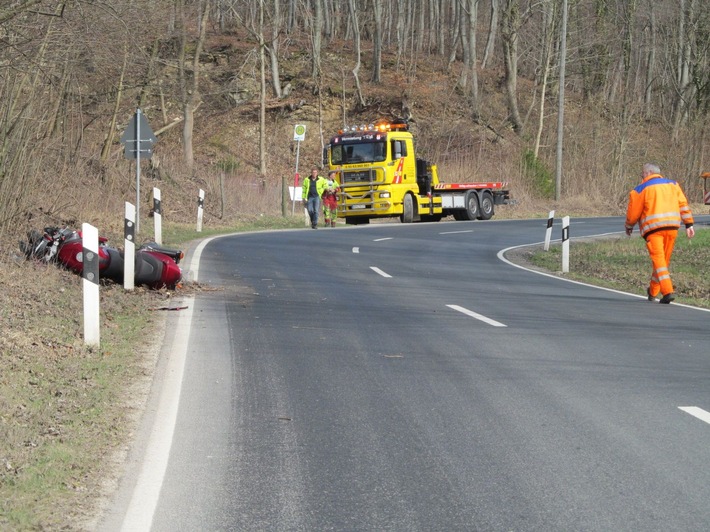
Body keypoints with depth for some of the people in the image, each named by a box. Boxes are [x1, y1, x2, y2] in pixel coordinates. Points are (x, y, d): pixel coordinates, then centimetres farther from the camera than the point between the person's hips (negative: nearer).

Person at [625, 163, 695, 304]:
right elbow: (683, 204, 9)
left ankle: (668, 291, -23)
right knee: (664, 259, 15)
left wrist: (629, 227, 25)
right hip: (672, 226, 5)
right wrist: (688, 224, 9)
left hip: (653, 228, -4)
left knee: (658, 259, -7)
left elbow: (633, 213, 7)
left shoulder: (640, 190, 4)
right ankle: (653, 292, 28)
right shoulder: (673, 185, 17)